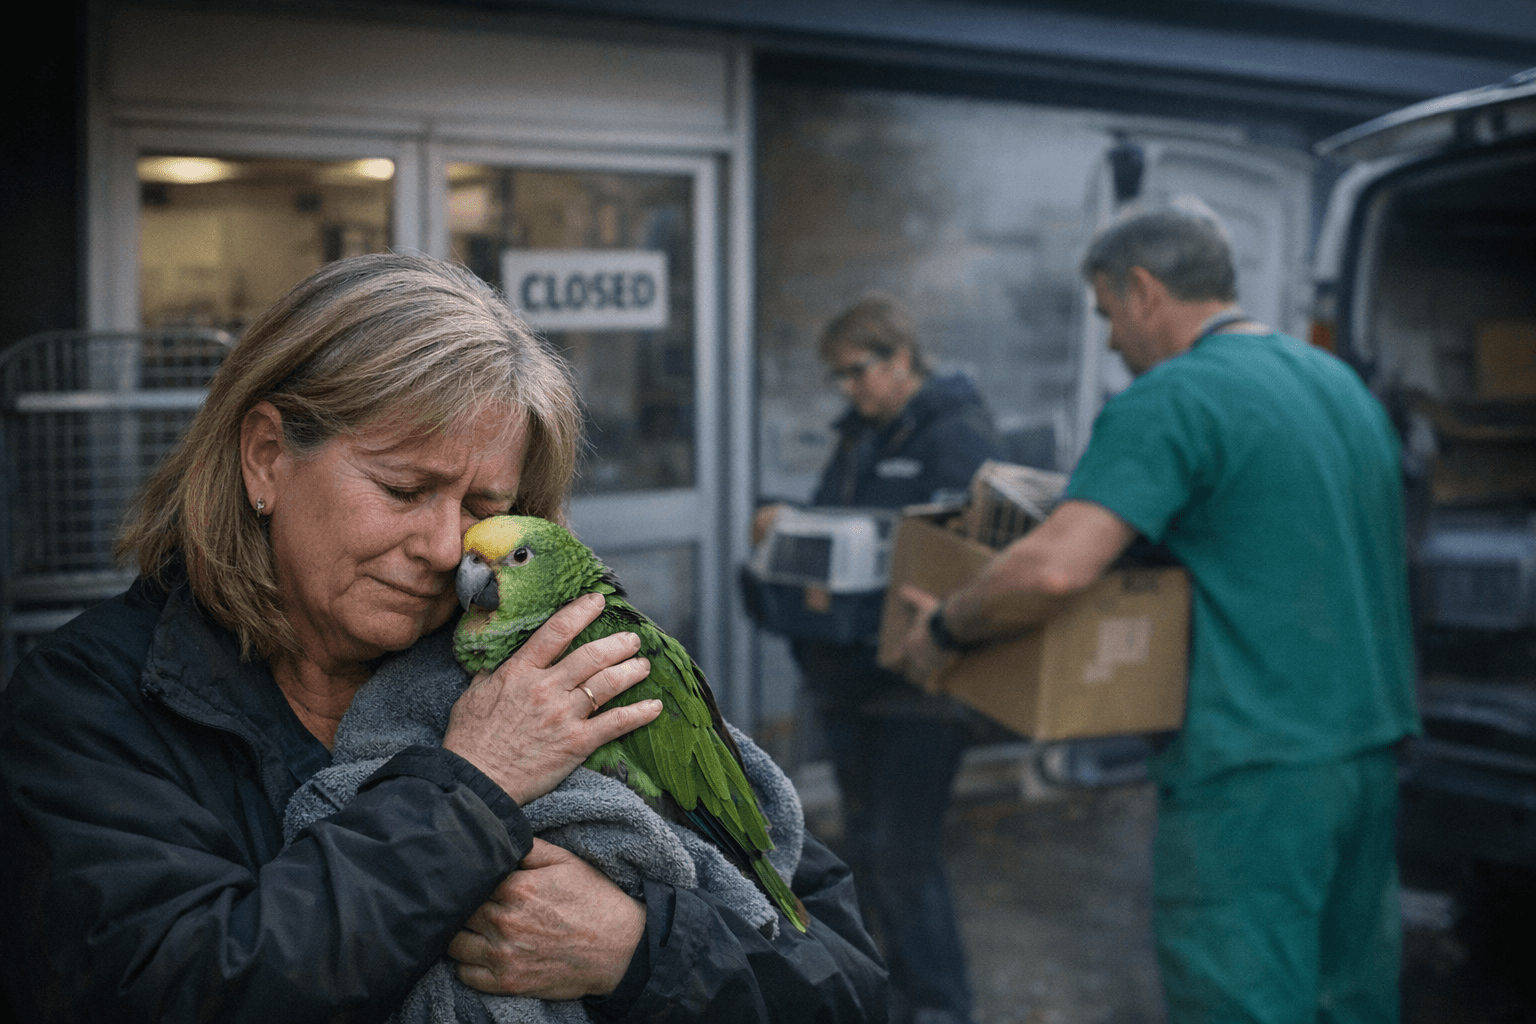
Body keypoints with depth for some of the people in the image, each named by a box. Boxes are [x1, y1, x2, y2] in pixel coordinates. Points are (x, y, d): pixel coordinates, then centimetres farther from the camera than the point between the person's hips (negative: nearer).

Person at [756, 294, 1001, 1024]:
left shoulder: (957, 434, -11)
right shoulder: (859, 434, 15)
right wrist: (787, 526, -2)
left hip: (918, 684, -9)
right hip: (850, 677, 9)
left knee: (902, 850, -7)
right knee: (864, 843, 15)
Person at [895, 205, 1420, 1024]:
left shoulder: (1172, 400, -13)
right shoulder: (1342, 383, 15)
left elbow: (1055, 566, -24)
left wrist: (945, 628, -8)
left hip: (1253, 764, -9)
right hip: (1373, 743, 9)